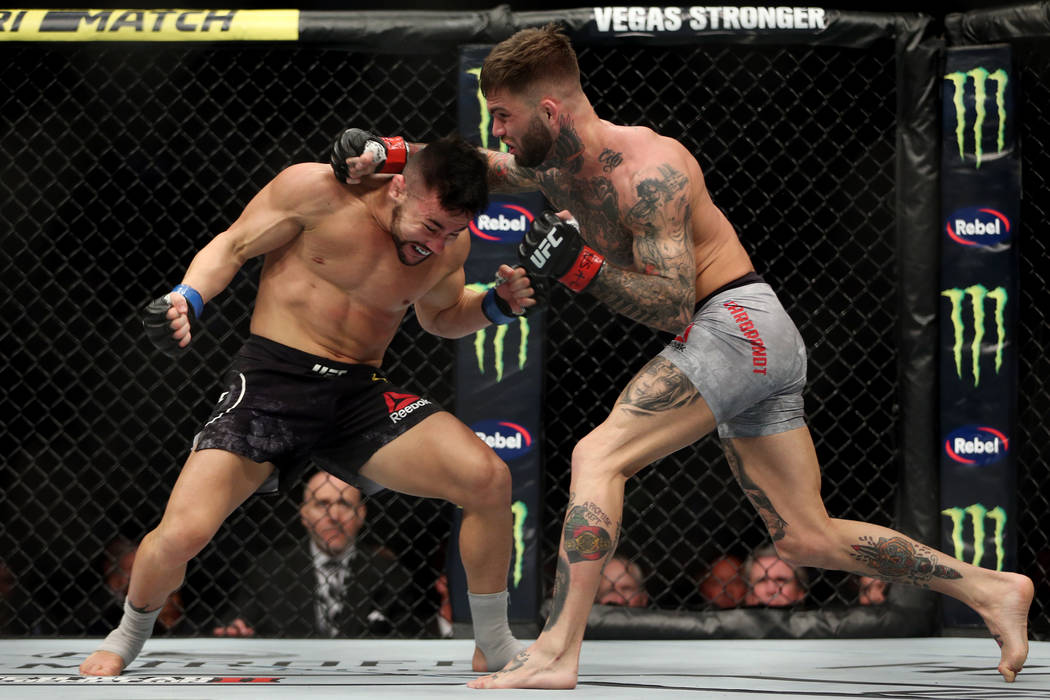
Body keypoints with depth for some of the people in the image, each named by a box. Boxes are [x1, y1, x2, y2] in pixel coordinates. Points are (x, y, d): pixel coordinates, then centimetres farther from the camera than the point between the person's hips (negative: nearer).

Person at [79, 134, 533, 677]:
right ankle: (129, 638, 16)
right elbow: (232, 247, 0)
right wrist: (186, 298, -19)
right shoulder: (314, 190, -11)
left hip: (362, 393, 3)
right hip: (273, 379, -3)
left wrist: (495, 306, 2)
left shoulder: (449, 244, 2)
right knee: (182, 533, -20)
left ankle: (494, 650, 3)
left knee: (489, 479, -19)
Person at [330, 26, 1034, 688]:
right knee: (807, 541, 9)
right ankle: (989, 587, 14)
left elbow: (673, 308, -21)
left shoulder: (646, 170, -19)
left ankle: (557, 652, -23)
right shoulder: (557, 165, 8)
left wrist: (582, 267, -26)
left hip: (738, 323, -10)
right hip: (760, 349, 10)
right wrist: (387, 154, 13)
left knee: (599, 457, -18)